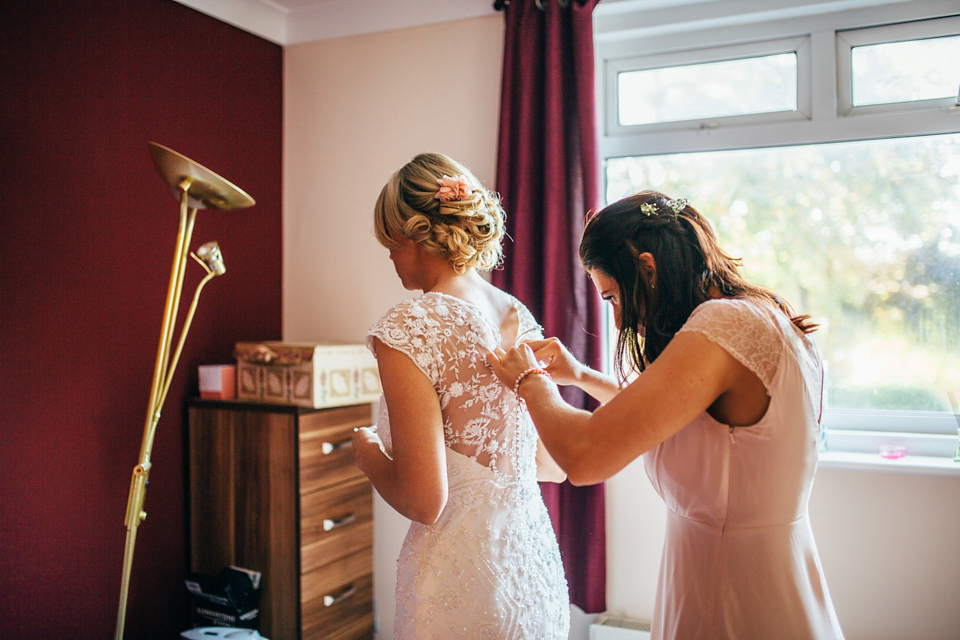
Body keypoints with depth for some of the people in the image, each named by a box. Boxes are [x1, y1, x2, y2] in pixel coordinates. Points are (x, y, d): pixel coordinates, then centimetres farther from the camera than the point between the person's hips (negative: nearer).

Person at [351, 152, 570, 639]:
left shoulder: (408, 329, -18)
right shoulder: (521, 317, 2)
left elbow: (423, 502, -20)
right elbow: (554, 466, 10)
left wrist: (367, 451, -1)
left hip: (462, 583, -6)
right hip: (535, 569, 7)